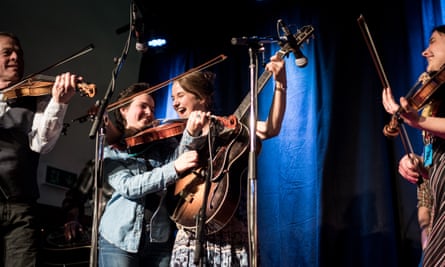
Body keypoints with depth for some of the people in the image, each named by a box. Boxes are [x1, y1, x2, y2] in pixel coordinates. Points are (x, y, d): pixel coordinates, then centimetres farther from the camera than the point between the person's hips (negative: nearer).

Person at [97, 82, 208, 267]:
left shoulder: (163, 143, 10)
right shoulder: (110, 151, 3)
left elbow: (179, 154, -12)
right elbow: (127, 186, -14)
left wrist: (191, 133, -32)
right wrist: (174, 168, -26)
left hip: (160, 238, 2)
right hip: (119, 239, -2)